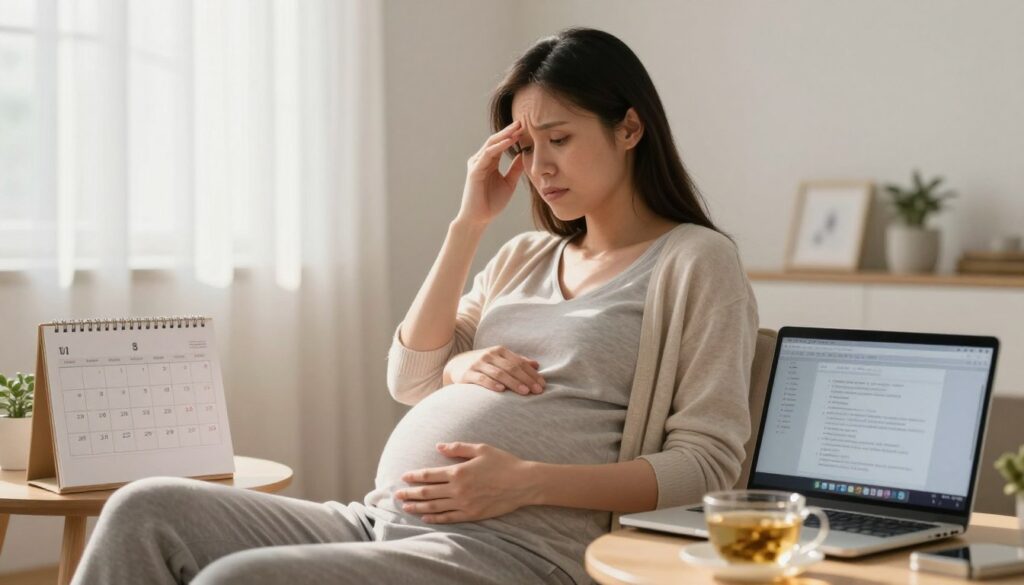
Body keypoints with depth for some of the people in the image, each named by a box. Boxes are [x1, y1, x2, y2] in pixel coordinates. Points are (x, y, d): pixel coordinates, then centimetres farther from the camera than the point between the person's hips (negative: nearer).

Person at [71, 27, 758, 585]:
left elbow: (710, 459, -5)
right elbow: (410, 378, 19)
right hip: (379, 521, 7)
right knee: (146, 511, -13)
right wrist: (468, 224, 9)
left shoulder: (697, 260, 3)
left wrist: (528, 481, -16)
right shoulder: (526, 257, 23)